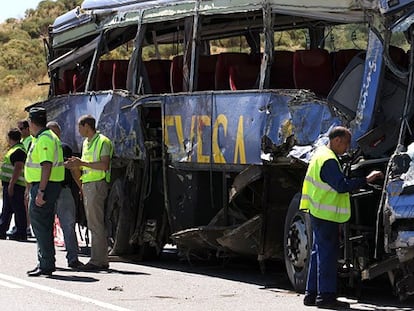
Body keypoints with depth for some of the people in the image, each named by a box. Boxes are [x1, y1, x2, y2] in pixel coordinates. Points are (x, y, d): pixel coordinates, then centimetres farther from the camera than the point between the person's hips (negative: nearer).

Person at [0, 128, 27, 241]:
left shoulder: (18, 150, -14)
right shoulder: (14, 149, 18)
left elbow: (18, 168, -21)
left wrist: (11, 184, -24)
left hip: (15, 185, -11)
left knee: (18, 209, -6)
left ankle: (21, 233, -4)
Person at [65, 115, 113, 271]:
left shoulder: (102, 142, -9)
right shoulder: (86, 142, 20)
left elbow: (104, 165, -19)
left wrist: (82, 163, -18)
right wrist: (75, 165, 7)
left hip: (97, 184, -10)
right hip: (87, 185, 10)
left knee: (96, 224, -10)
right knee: (93, 224, 8)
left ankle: (97, 261, -11)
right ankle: (101, 260, 11)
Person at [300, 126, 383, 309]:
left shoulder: (321, 154, 16)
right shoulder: (329, 160, -18)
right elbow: (342, 186, -26)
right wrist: (366, 180, -24)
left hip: (318, 213, 11)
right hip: (326, 215, -11)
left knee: (319, 253, 14)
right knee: (327, 254, -8)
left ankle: (312, 293, 18)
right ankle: (326, 296, -7)